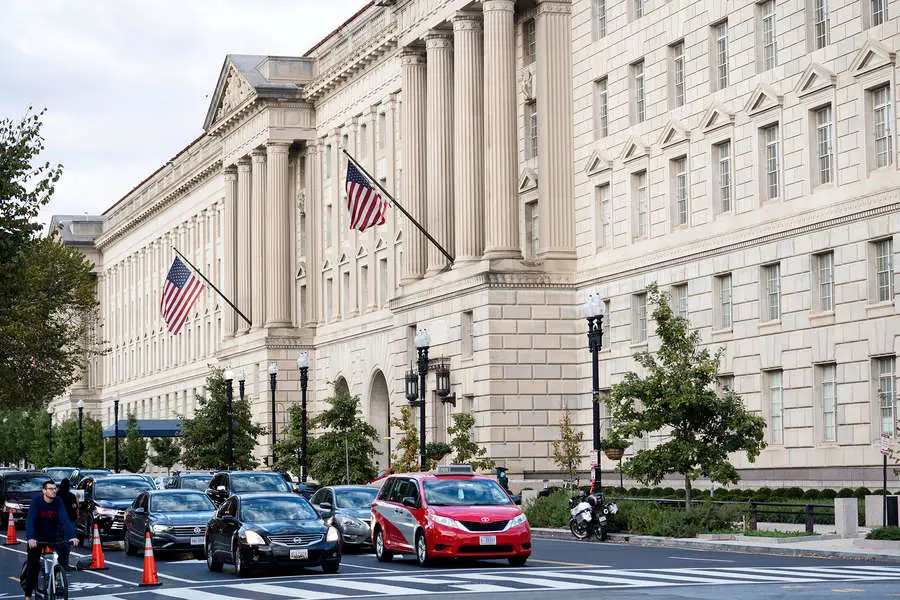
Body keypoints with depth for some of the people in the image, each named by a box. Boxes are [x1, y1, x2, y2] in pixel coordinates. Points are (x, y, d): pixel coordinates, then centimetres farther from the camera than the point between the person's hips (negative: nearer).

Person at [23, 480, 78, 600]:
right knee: (33, 564, -5)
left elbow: (65, 519, -18)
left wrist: (72, 536, -33)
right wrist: (30, 538, -42)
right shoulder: (36, 501, -18)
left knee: (64, 549, -24)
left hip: (53, 535, 2)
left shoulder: (58, 502, -11)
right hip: (37, 537, -2)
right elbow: (30, 520, -27)